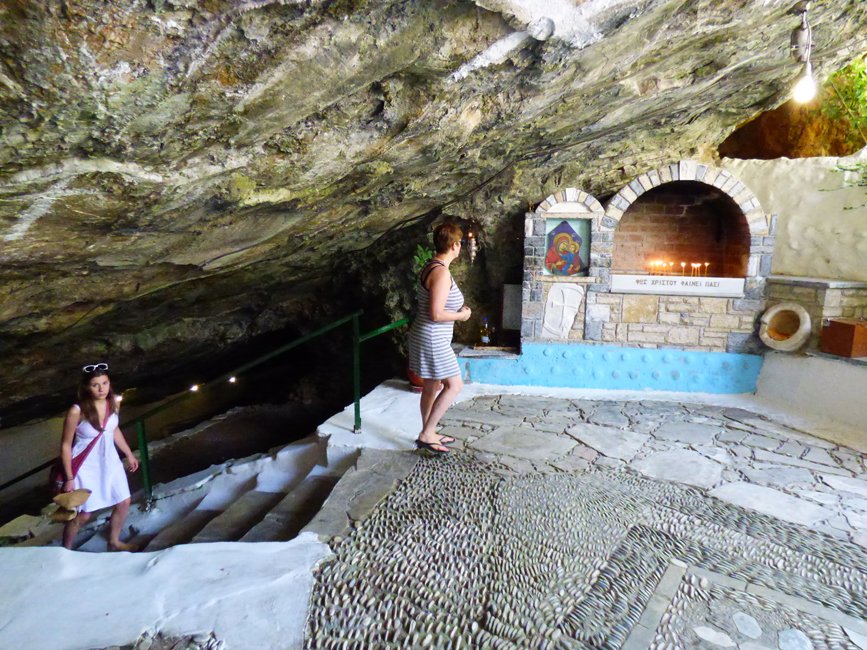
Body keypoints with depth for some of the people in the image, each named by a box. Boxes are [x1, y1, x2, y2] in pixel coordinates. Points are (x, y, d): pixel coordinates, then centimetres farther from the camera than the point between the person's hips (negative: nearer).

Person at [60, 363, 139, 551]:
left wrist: (129, 454, 14)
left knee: (123, 503, 13)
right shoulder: (77, 411, -26)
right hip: (86, 467, -5)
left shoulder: (113, 402, -10)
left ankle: (114, 542, 36)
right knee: (83, 514, 5)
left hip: (109, 461, 5)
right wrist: (69, 478, -12)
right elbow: (65, 445, -15)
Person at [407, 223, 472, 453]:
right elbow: (436, 314, -26)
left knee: (432, 386, 18)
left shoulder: (431, 267, 9)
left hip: (428, 337, 10)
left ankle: (429, 434, 30)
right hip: (433, 339, -10)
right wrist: (461, 315, -11)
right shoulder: (441, 272, -22)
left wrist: (457, 309, 12)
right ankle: (426, 435, 5)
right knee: (454, 385, 0)